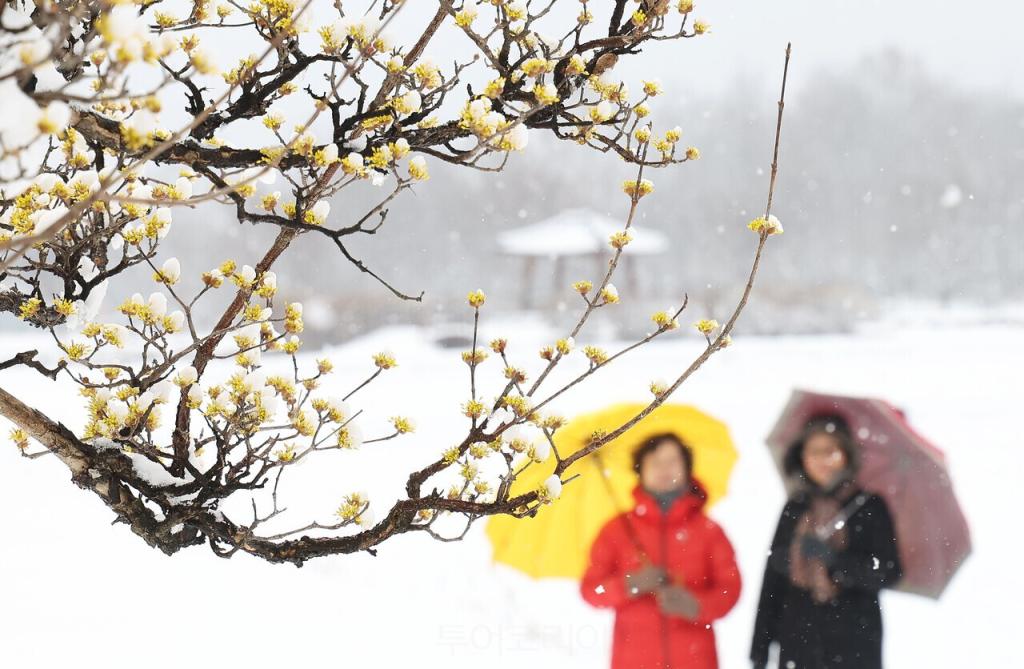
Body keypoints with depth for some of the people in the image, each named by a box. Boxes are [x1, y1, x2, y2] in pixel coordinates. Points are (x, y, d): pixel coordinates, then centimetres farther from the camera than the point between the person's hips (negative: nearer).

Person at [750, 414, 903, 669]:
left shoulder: (870, 507, 2)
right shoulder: (795, 509, 11)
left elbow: (889, 572, -5)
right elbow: (773, 575, 9)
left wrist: (836, 559, -19)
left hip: (854, 647, -3)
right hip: (798, 642, 3)